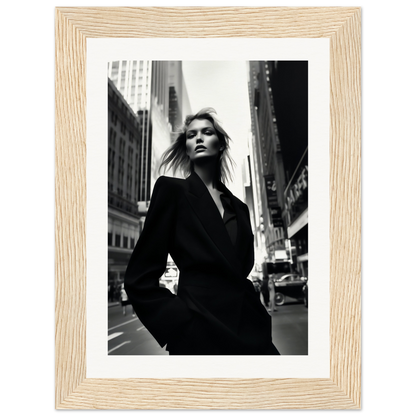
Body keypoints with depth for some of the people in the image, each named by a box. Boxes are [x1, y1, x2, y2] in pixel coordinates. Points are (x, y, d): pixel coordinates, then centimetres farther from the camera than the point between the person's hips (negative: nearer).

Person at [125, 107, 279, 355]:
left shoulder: (239, 207, 12)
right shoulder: (172, 189, -3)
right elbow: (140, 280, -7)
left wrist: (260, 322, 3)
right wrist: (183, 328, -14)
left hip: (250, 332, 5)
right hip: (201, 333, -5)